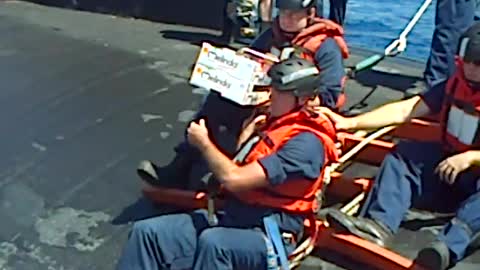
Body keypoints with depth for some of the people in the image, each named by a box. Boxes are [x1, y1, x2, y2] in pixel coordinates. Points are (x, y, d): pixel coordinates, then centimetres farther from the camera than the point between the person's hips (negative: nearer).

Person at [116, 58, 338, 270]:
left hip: (268, 235, -9)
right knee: (147, 232, -7)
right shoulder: (275, 122, 13)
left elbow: (233, 179, -23)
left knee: (212, 242, -41)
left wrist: (203, 143, -9)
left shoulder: (307, 142, -17)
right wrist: (249, 133, 10)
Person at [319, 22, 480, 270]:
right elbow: (404, 110, -7)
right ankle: (380, 224, -31)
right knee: (403, 154, -13)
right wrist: (350, 122, -17)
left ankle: (449, 245, -54)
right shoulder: (454, 86, 2)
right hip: (448, 162, 5)